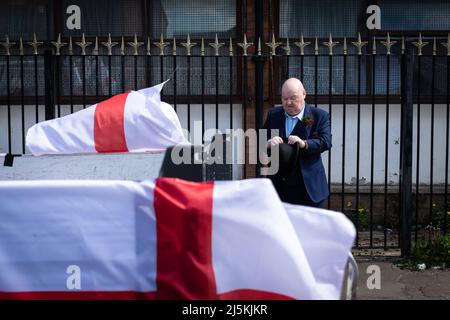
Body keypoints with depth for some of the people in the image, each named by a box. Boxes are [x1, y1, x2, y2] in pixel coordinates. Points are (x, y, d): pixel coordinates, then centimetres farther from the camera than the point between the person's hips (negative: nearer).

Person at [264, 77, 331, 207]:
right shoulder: (273, 114, 11)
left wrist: (304, 144, -29)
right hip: (279, 186, 3)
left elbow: (326, 142, -11)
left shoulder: (320, 116, 0)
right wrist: (268, 143, -16)